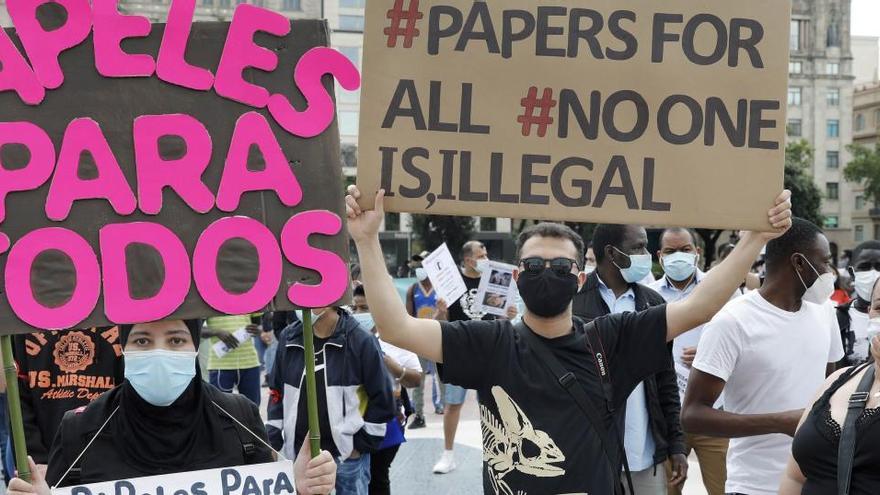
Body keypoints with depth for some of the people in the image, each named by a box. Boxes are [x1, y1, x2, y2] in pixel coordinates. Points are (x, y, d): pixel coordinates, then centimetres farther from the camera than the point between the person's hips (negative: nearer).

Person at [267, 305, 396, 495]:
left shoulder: (361, 341, -10)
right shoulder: (289, 338, 4)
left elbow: (381, 398, -6)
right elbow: (276, 392, 12)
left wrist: (363, 443, -6)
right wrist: (273, 442, 8)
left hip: (348, 454, -4)